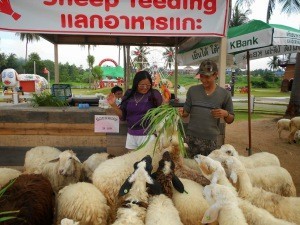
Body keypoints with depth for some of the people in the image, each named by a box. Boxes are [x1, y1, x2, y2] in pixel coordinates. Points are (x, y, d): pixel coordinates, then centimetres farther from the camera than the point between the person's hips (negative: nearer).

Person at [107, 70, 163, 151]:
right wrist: (113, 105, -6)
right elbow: (123, 116, 6)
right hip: (131, 135, 4)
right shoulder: (129, 94, 4)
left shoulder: (154, 94, -6)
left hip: (148, 135, -4)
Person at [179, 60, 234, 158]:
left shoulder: (224, 94, 0)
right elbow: (186, 112, 7)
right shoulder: (192, 90, 2)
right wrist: (181, 112, -15)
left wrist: (225, 114, -14)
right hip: (191, 138, 1)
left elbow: (230, 120, 7)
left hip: (211, 140, 0)